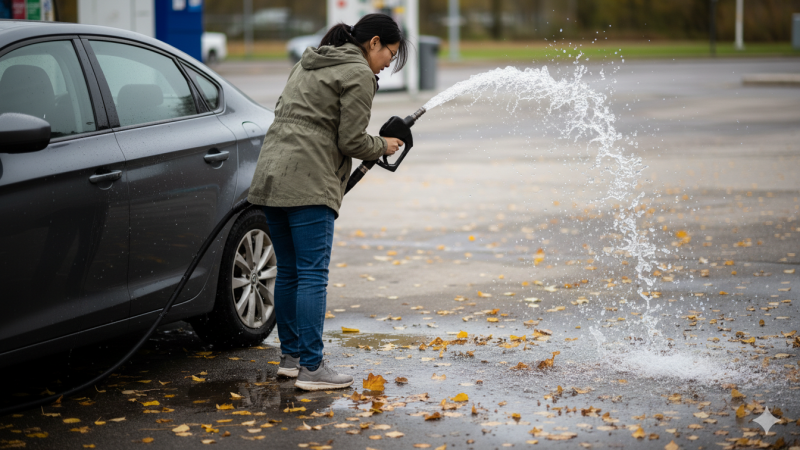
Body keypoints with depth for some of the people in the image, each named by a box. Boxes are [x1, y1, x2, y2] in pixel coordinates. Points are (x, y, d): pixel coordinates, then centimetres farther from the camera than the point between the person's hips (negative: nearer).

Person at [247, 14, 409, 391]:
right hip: (308, 185, -9)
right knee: (312, 275, -8)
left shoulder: (310, 63, 24)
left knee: (288, 272, 15)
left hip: (269, 176, 9)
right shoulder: (359, 74, -4)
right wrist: (383, 146, 10)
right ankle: (311, 367, -9)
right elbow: (351, 141, -8)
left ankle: (290, 355, 21)